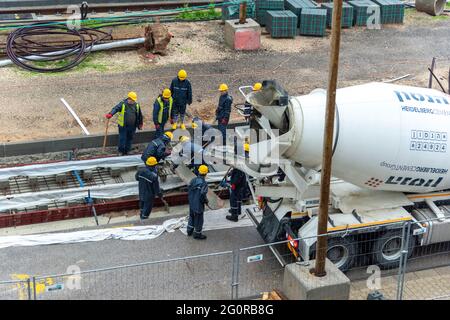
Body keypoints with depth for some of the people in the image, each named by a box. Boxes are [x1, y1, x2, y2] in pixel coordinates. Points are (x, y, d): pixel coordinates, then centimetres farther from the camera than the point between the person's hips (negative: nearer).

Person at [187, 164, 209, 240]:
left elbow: (189, 190, 5)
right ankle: (197, 234, 25)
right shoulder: (204, 183, -27)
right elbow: (203, 196, -26)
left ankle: (189, 231, 42)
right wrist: (206, 201, -5)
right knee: (198, 219, 11)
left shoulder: (193, 180, -5)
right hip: (198, 205, -7)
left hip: (191, 203, 7)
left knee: (192, 216, 27)